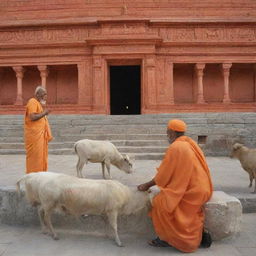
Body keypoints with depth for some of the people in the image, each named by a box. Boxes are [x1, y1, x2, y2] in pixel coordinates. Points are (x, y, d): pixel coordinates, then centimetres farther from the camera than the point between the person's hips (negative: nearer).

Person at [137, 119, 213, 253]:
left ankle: (166, 238, 7)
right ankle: (200, 234, 17)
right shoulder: (189, 143, 10)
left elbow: (164, 175, -10)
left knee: (161, 203, -6)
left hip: (192, 191, -9)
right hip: (201, 188, 9)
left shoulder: (175, 147, -16)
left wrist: (147, 185, 4)